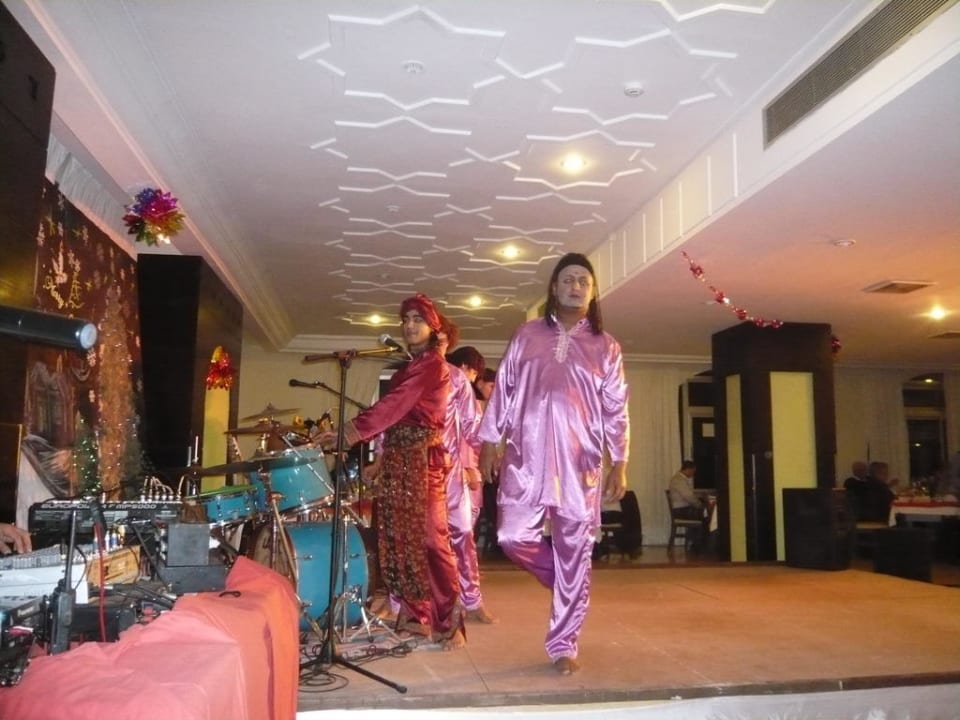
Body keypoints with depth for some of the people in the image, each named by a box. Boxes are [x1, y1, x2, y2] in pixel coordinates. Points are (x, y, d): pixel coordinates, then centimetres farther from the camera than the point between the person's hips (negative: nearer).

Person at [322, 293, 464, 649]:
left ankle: (448, 623, -5)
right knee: (397, 536, 8)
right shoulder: (407, 368, 22)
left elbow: (395, 404, -16)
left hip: (422, 457, -9)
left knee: (428, 537, -10)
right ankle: (413, 615, 17)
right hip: (397, 457, 9)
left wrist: (353, 429, -20)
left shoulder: (433, 364, -6)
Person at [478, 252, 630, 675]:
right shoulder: (527, 335, 11)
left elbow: (616, 410, 6)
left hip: (580, 463, 0)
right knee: (513, 537, -8)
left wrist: (619, 464, -2)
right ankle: (568, 582, 23)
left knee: (575, 553, 2)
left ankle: (563, 646, 15)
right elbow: (503, 390, 10)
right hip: (526, 457, 1)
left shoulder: (606, 347, 10)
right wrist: (489, 441, 3)